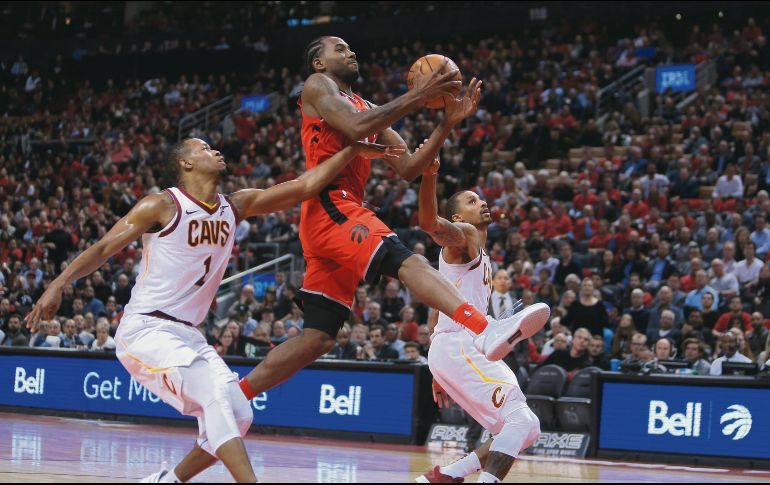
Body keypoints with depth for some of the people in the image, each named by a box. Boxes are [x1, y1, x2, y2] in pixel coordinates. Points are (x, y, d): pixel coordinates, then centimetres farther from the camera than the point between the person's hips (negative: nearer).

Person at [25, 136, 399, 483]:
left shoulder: (236, 207, 8)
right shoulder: (163, 206, -10)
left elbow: (304, 186, 5)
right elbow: (104, 248, -10)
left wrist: (353, 151, -2)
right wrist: (58, 284, -23)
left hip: (187, 335, 8)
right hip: (145, 329, -8)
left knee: (238, 416, 1)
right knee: (217, 395, -26)